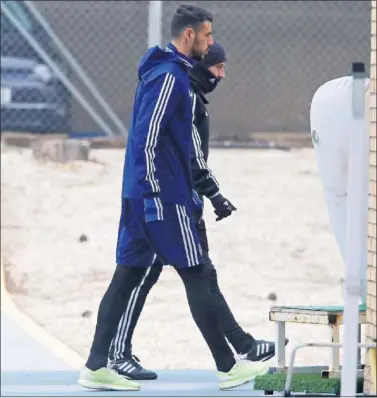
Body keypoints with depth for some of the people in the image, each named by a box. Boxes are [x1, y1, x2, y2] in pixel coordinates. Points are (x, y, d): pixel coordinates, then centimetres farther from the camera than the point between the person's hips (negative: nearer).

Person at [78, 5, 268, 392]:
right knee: (195, 276, -2)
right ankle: (227, 367, 5)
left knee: (127, 275, 7)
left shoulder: (171, 72, 17)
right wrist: (154, 192, -20)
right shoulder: (169, 76, -15)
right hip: (165, 198, -10)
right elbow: (147, 137, -21)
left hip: (139, 196, 10)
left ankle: (96, 366, 4)